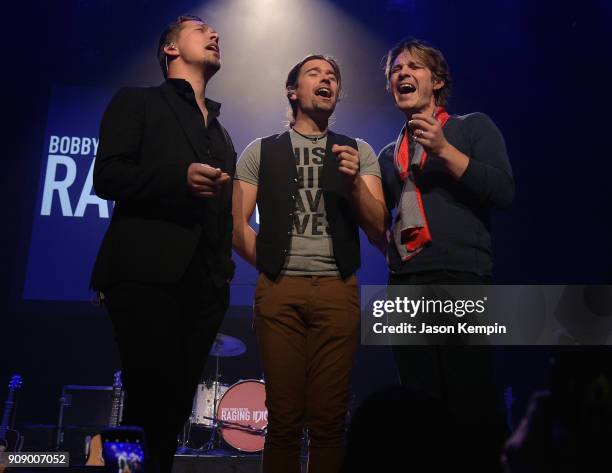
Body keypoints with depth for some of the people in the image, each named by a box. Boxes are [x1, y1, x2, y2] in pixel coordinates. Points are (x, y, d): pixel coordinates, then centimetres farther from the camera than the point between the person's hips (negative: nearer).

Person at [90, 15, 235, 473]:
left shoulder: (220, 133, 27)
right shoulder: (136, 102, 11)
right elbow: (106, 177, -3)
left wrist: (224, 271, 11)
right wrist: (180, 176, -16)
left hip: (204, 282, 5)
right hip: (147, 274, -5)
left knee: (176, 405, 5)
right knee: (152, 401, -11)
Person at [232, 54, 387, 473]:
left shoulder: (359, 152, 12)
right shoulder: (261, 151, 11)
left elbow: (378, 230, 4)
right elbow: (236, 224, 6)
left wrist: (354, 182, -11)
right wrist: (273, 266, 2)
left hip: (338, 292, 1)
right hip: (278, 291, 0)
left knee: (329, 419, 3)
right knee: (284, 417, 4)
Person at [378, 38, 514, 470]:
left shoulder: (472, 127, 9)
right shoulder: (389, 155, 21)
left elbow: (504, 192, -5)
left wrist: (444, 150, -11)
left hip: (461, 278, -4)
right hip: (404, 284, 4)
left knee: (473, 403, -6)